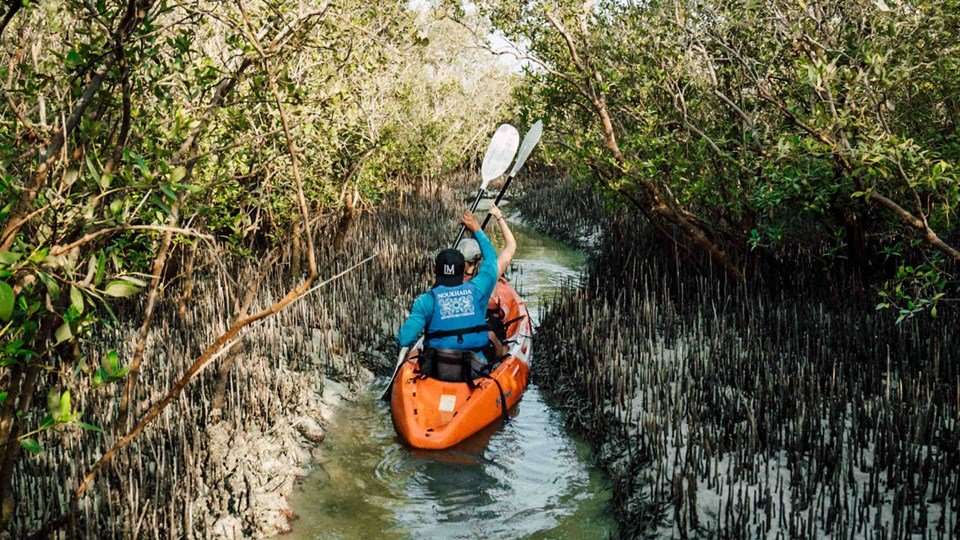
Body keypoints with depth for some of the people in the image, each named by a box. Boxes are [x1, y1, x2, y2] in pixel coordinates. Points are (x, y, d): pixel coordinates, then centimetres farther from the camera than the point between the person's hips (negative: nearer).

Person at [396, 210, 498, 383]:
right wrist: (477, 230, 30)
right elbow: (490, 260, 17)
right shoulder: (477, 291, -3)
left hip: (435, 370, 0)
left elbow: (404, 340, -15)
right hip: (474, 372, 0)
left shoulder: (426, 301, -8)